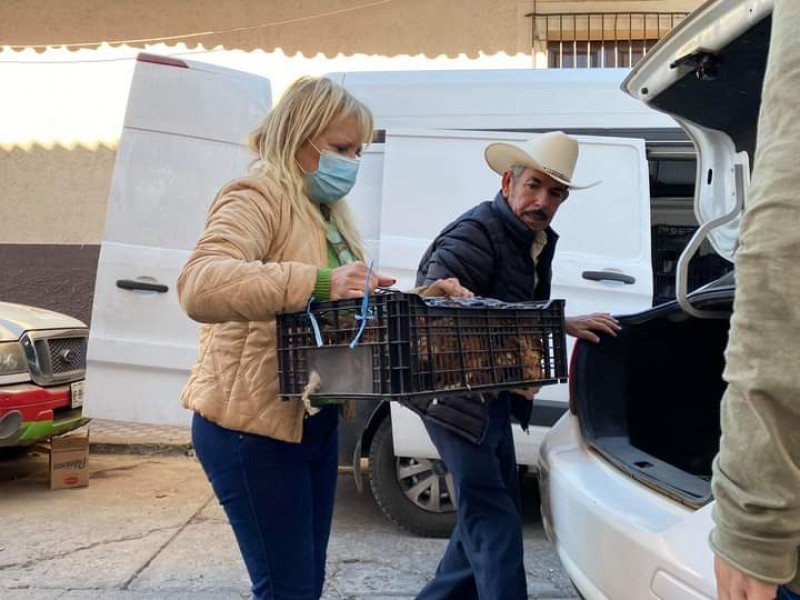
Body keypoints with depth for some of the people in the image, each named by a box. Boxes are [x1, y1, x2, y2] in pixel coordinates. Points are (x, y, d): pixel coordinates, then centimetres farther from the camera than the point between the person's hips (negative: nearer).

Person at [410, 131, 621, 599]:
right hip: (455, 393, -10)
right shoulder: (475, 234, -20)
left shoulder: (538, 242, 8)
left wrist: (565, 325, 2)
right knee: (492, 516, -7)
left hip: (491, 395, 10)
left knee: (488, 512, 18)